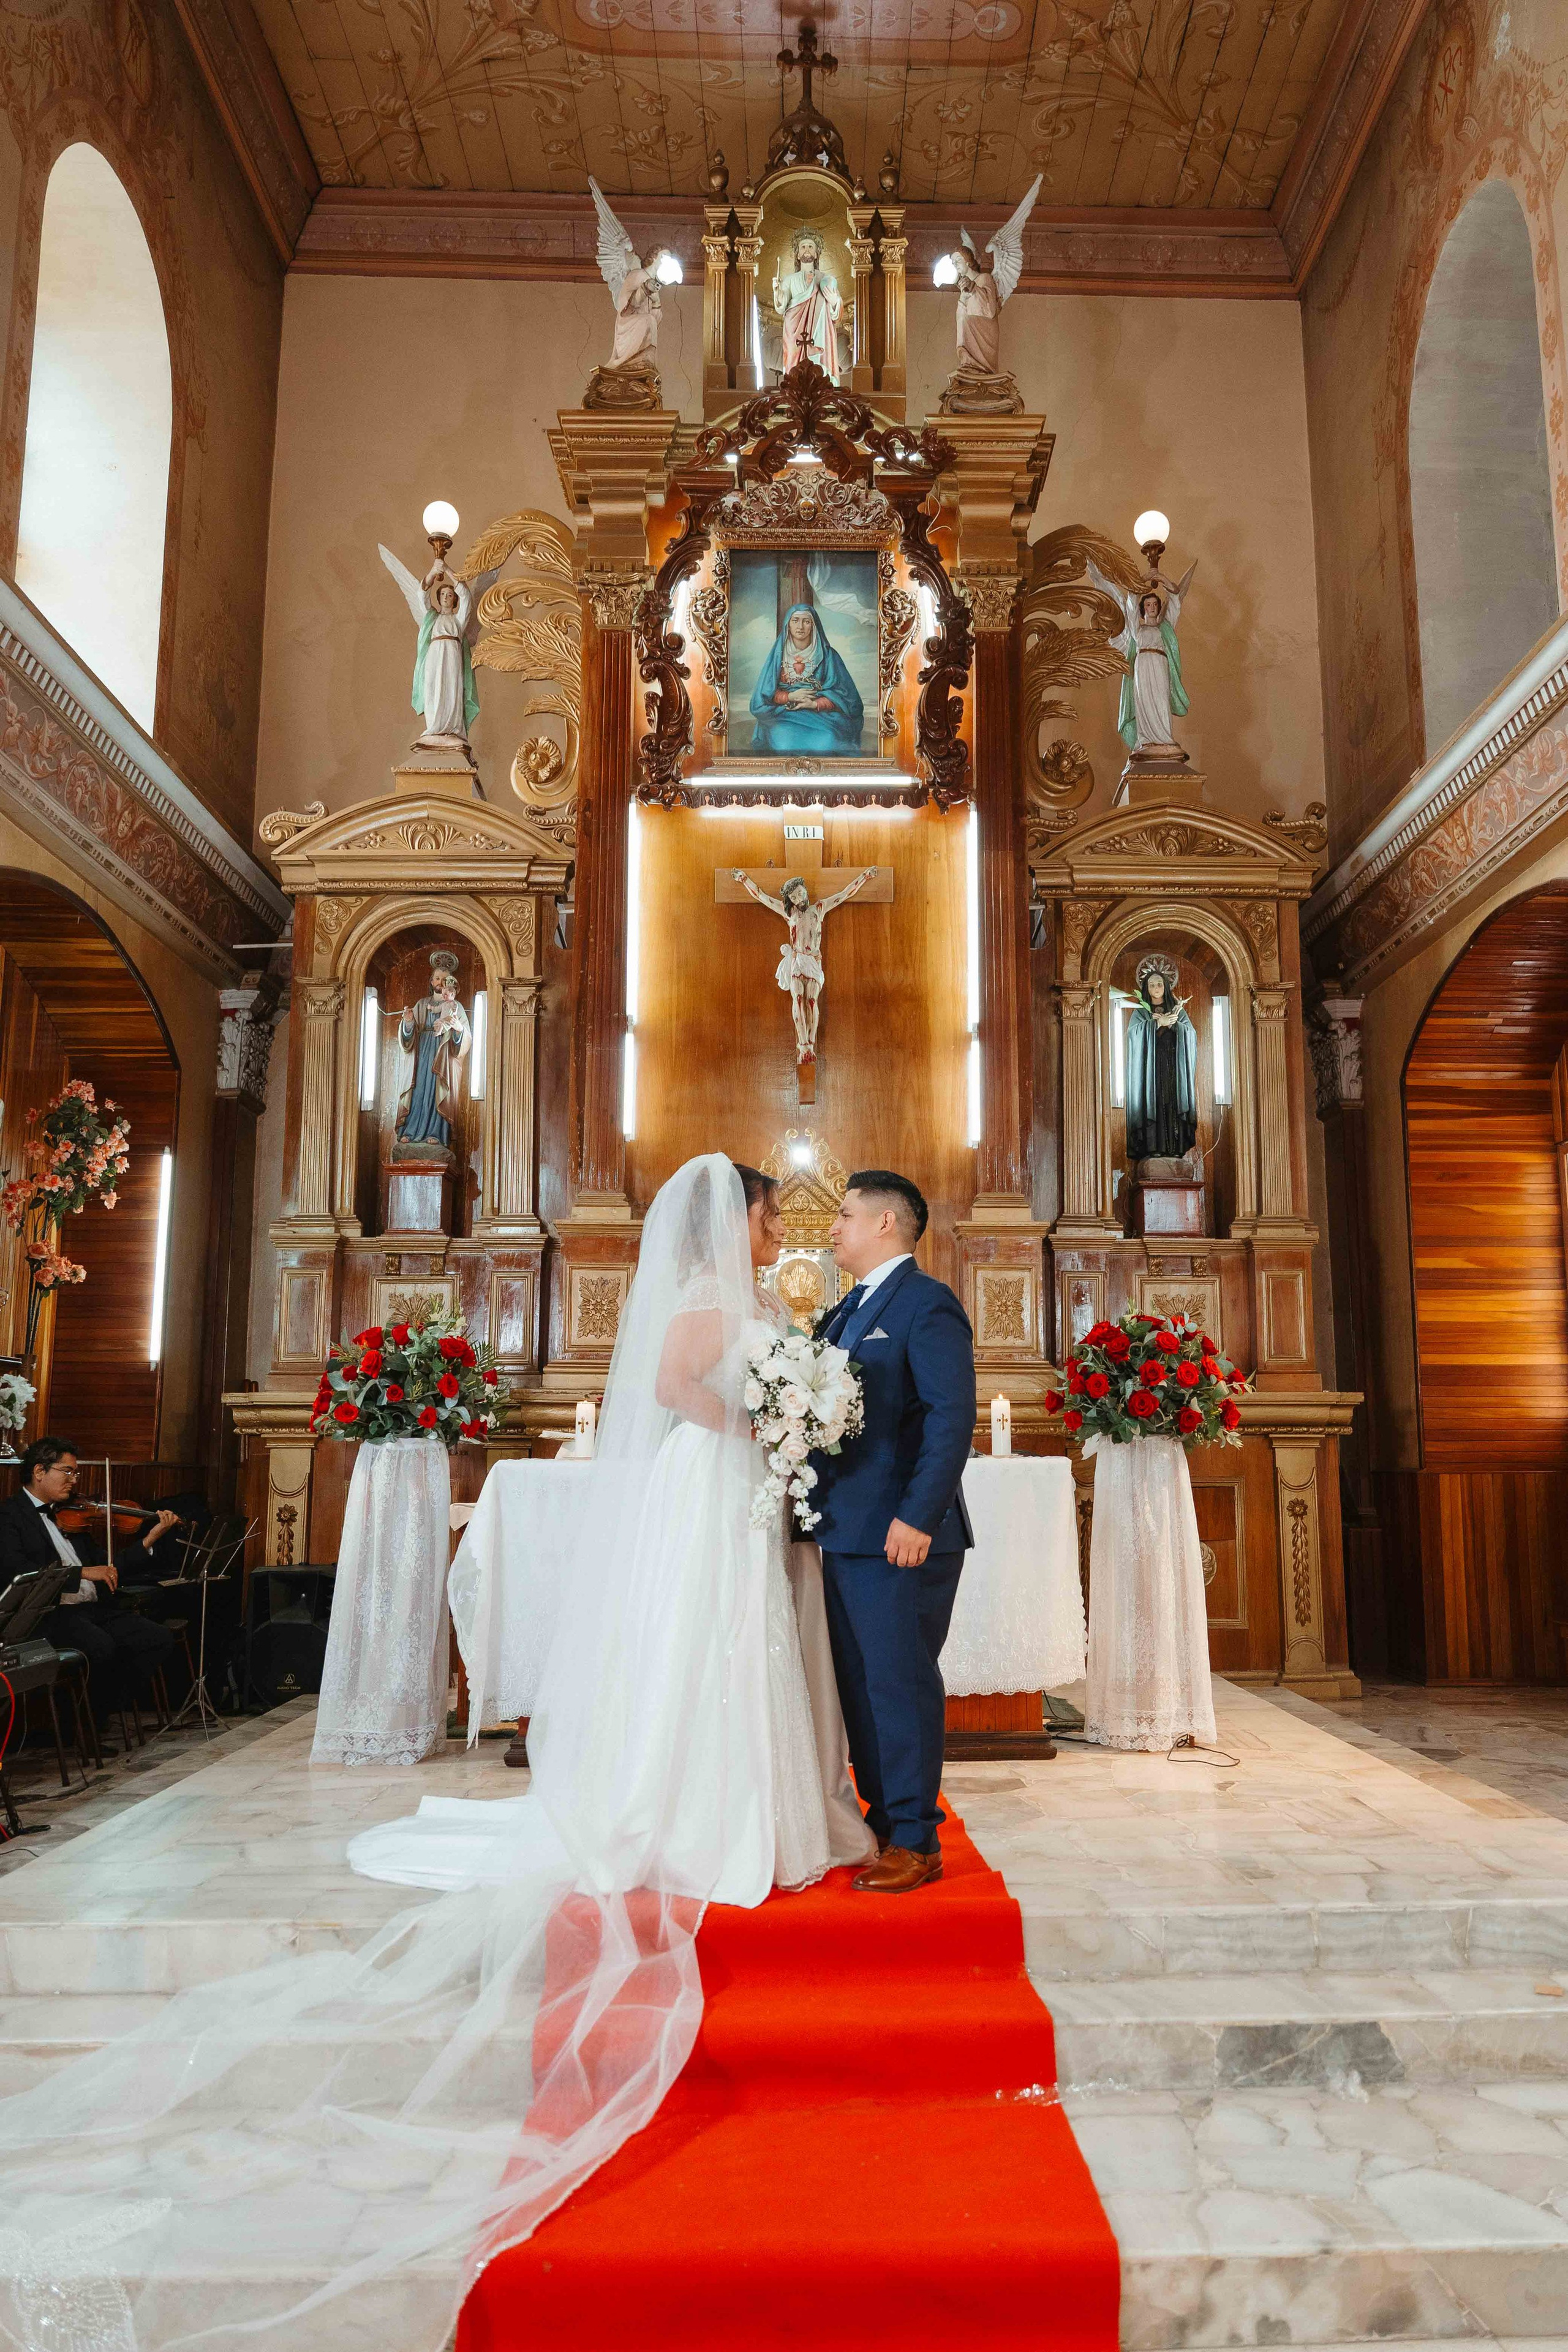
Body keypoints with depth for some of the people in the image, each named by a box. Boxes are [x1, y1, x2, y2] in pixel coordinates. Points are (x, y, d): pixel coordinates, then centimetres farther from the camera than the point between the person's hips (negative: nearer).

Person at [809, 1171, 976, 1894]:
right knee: (859, 1684, 16)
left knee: (900, 1684, -2)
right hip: (846, 1534, 9)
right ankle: (884, 1822, 29)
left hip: (900, 1536, -9)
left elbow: (952, 1419, -19)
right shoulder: (848, 1310, 18)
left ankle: (916, 1844, 10)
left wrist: (918, 1517, -24)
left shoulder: (927, 1304, -11)